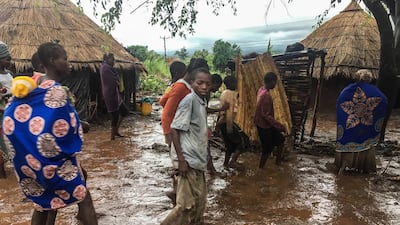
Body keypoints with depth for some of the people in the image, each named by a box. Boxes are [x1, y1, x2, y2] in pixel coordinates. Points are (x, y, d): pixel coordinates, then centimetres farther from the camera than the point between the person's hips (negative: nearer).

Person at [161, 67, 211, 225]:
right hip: (188, 160, -9)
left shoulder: (202, 102, 11)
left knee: (200, 201, 16)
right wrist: (181, 159, -21)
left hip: (198, 159, 9)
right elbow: (174, 129, -18)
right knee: (187, 203, -5)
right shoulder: (189, 100, -15)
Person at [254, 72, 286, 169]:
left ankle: (277, 163, 31)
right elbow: (266, 115, -29)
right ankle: (260, 169, 19)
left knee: (281, 140, 20)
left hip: (265, 124, 10)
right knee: (267, 150, 5)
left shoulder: (261, 90, 2)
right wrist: (279, 126, -25)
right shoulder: (266, 95, -28)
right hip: (264, 126, -10)